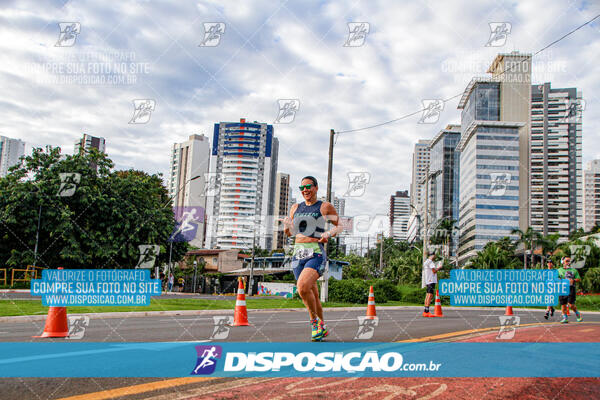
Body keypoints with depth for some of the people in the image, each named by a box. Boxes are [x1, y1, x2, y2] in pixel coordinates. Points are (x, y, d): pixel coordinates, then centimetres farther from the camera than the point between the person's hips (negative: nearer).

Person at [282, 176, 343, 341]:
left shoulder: (325, 207, 2)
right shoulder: (296, 208, 14)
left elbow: (340, 226, 10)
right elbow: (290, 232, 19)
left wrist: (329, 234, -9)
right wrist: (287, 226, -4)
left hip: (316, 254, -5)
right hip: (298, 254, 5)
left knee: (302, 287, -26)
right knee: (313, 296, 9)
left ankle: (315, 320, -5)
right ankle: (322, 328, 26)